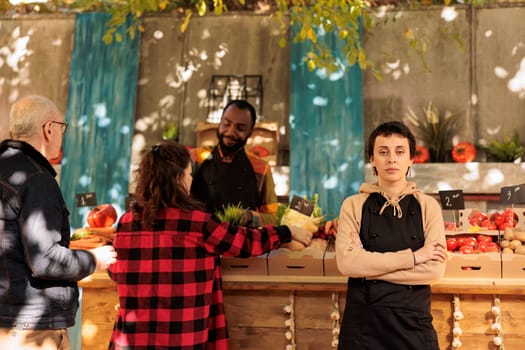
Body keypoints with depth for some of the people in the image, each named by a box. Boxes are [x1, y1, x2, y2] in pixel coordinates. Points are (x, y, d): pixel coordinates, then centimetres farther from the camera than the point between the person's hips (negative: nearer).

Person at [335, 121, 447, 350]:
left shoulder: (427, 206, 0)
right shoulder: (354, 205, -1)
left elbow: (435, 269, -10)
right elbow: (346, 262, -15)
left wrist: (369, 268, -13)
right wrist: (412, 256, -15)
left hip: (413, 320, 1)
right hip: (362, 321, 0)